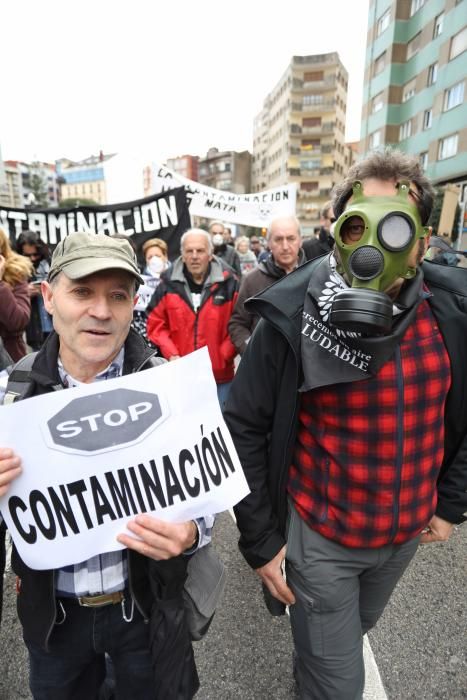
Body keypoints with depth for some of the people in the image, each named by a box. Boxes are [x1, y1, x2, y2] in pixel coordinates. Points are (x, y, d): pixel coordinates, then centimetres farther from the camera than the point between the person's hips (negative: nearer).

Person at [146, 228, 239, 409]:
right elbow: (156, 323, 3)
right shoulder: (169, 282, -1)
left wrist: (223, 357, -9)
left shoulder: (228, 282, -4)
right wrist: (171, 355, -8)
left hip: (220, 375, 0)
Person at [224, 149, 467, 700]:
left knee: (353, 632, 33)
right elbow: (244, 429, -17)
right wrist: (260, 540, -13)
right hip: (320, 537, -5)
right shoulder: (292, 317, -24)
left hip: (409, 530, 5)